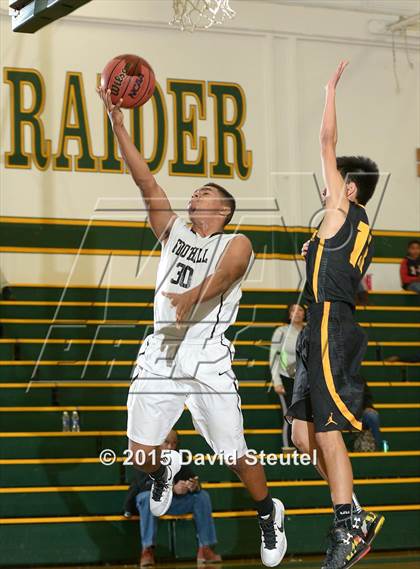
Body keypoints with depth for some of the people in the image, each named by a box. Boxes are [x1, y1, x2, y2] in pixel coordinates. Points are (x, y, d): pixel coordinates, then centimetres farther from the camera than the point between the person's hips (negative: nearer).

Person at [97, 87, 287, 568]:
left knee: (236, 456, -2)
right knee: (141, 452, -1)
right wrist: (117, 122, 1)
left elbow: (220, 279, -19)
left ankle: (268, 515, 23)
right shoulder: (173, 230, 17)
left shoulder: (237, 245, 3)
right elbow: (144, 179, 9)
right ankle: (164, 472, 35)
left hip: (207, 360, -4)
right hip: (160, 355, 4)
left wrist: (191, 297, -40)